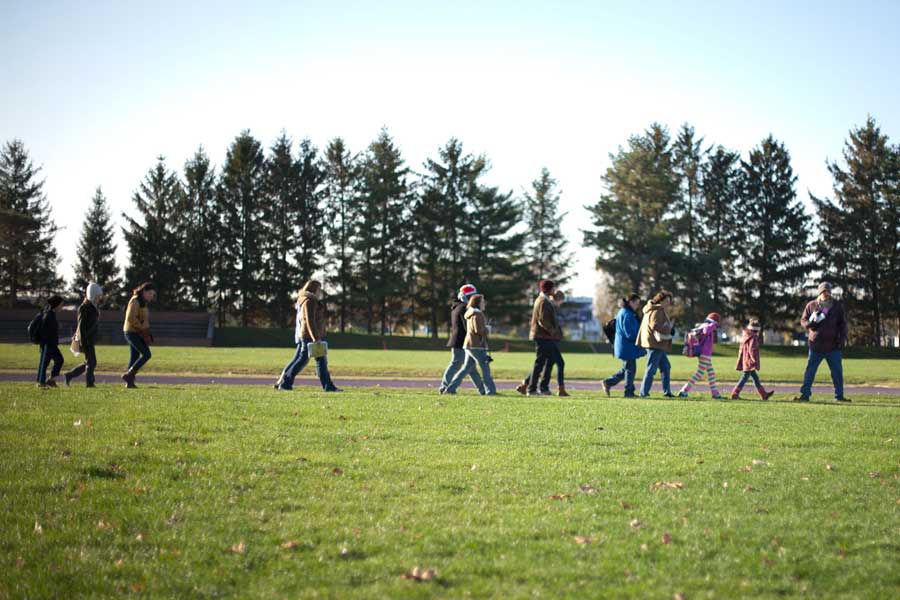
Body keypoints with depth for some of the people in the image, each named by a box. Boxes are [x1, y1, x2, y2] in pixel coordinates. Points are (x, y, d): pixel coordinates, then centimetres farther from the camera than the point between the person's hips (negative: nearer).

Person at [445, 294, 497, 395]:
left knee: (466, 368, 10)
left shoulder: (471, 314, 18)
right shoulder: (477, 314, -12)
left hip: (469, 345, 9)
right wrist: (487, 329, -4)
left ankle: (450, 388, 6)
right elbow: (478, 330, -20)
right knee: (485, 368, -2)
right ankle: (490, 390, 1)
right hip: (476, 346, -9)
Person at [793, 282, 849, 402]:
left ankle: (839, 395, 15)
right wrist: (810, 322, -16)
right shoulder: (811, 305, 2)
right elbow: (803, 320, 7)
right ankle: (805, 394, 2)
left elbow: (843, 323, 9)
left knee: (837, 371, 5)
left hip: (833, 346, 1)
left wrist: (843, 337, -3)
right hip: (816, 345, -1)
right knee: (810, 370, -2)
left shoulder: (838, 306, 5)